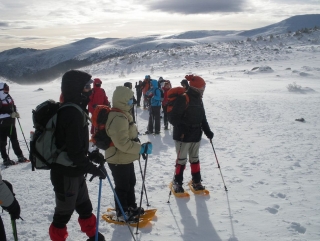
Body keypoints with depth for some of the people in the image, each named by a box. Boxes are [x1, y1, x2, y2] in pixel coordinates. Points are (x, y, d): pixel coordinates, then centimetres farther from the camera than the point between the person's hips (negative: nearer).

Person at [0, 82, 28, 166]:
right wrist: (10, 115, -28)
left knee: (14, 140, 15)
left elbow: (13, 107, 18)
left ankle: (20, 156, 23)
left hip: (11, 124, 7)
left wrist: (16, 113, -1)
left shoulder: (9, 98, 7)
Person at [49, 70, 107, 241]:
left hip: (74, 172, 10)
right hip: (66, 174, -10)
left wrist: (91, 155, 8)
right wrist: (94, 169, -18)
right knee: (64, 213, 7)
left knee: (84, 207, 23)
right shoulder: (73, 113, -24)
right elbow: (74, 151, -28)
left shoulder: (73, 110, 8)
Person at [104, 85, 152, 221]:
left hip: (126, 158, 10)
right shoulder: (118, 118, -28)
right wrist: (141, 148, -28)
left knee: (130, 183, 22)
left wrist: (137, 143, 14)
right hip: (119, 160, -10)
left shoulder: (122, 115, 7)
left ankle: (131, 207, 38)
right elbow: (122, 143, -32)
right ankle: (122, 214, 21)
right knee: (122, 187, 5)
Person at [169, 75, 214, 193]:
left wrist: (207, 131, 7)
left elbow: (202, 117, 14)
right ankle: (177, 182, 20)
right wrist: (183, 128, -30)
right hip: (183, 136, -7)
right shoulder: (182, 99, -17)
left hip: (196, 136, 7)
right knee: (181, 160, 4)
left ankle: (196, 181, 31)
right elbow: (173, 118, -19)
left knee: (195, 158, 18)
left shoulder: (198, 99, 7)